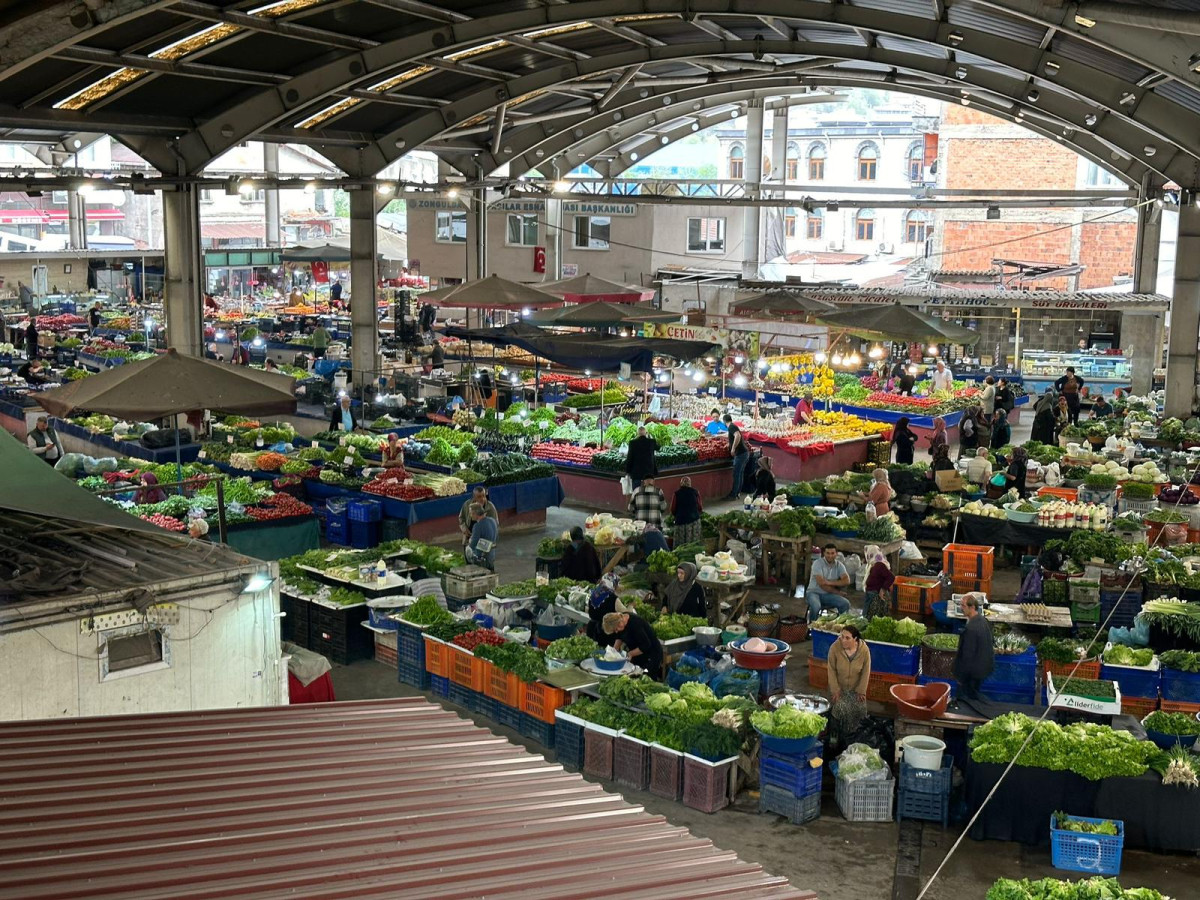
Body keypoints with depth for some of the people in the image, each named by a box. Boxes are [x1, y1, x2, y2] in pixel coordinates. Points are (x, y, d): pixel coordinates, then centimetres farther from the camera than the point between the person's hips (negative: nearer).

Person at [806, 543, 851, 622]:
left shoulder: (839, 565, 3)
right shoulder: (817, 563, -11)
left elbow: (847, 581, -11)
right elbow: (821, 583, -18)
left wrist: (830, 583, -21)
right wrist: (837, 592, -10)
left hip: (828, 595, 4)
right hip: (814, 592, -4)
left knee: (845, 604, -20)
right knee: (816, 606, -36)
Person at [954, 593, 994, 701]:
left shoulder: (971, 628, -30)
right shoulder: (983, 620, -1)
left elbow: (968, 654, -24)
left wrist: (960, 676, -14)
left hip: (974, 671, -9)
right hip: (985, 666, 9)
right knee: (974, 696, 23)